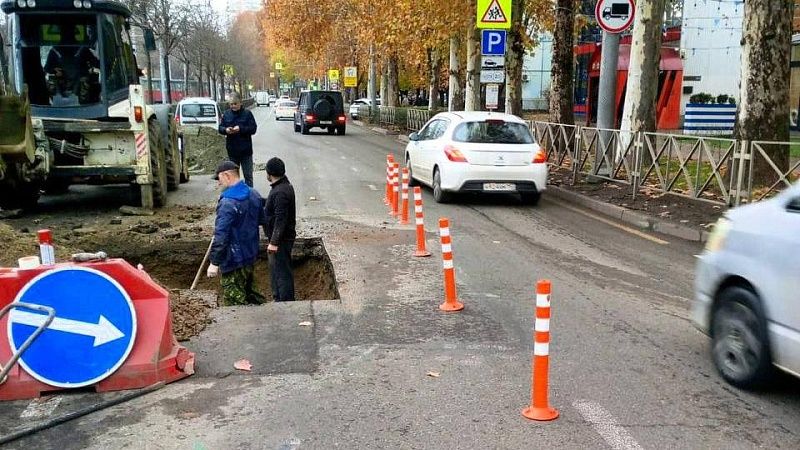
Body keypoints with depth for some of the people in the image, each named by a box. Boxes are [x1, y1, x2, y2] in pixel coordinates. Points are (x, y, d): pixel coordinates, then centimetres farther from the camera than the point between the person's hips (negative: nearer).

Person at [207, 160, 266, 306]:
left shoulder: (228, 203, -23)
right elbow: (261, 219, 18)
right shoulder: (254, 195, 2)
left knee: (234, 301, 2)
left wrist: (214, 262, -19)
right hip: (251, 255, 8)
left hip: (233, 260, -8)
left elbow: (221, 236, -24)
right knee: (248, 290, 24)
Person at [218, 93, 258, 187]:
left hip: (245, 150, -3)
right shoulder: (226, 114, 4)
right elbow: (220, 128, 7)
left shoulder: (247, 113, -6)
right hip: (232, 150, 3)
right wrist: (226, 130, -15)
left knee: (248, 175, 4)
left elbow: (253, 129, -10)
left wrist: (240, 129, -23)